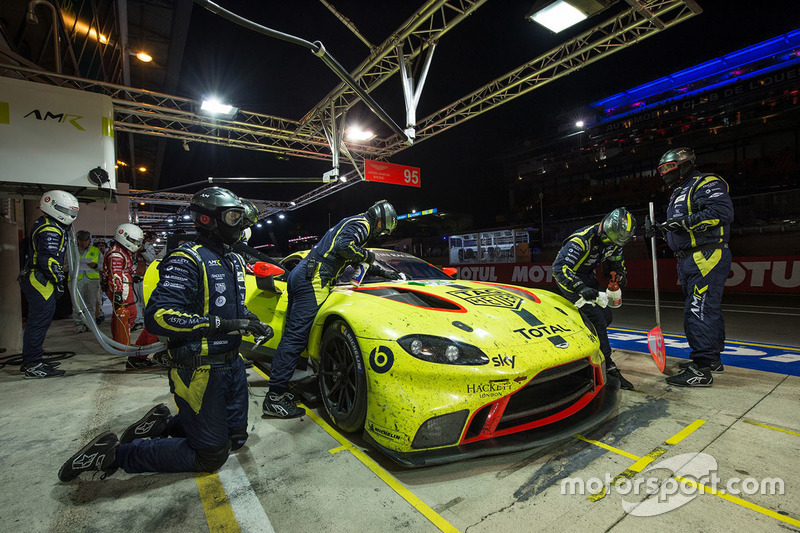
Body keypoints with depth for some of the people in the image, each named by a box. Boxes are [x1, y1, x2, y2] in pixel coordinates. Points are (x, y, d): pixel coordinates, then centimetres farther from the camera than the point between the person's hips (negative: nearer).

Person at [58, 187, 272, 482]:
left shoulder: (234, 261, 11)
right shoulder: (187, 260, -18)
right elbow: (157, 316, -27)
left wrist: (253, 322, 4)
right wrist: (219, 324, -32)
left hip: (231, 363, 9)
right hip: (200, 371, -9)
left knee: (235, 437, 19)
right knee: (211, 455, 2)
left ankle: (162, 424, 30)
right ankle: (114, 453, 14)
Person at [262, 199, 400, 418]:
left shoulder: (352, 223, 30)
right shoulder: (361, 223, -1)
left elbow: (355, 258, 37)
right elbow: (343, 246, -20)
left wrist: (383, 272, 33)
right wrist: (368, 255, -5)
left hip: (299, 275, 10)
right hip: (313, 279, -10)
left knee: (292, 333, 9)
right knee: (296, 336, -12)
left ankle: (279, 388, 15)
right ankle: (275, 397, -9)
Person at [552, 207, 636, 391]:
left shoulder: (613, 240, -4)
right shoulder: (582, 240, -30)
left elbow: (617, 260, 16)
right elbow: (559, 267, -36)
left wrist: (620, 274, -7)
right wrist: (580, 288, -44)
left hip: (587, 277, 9)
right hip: (569, 278, -9)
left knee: (606, 316, 5)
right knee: (596, 317, -18)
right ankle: (608, 368, -12)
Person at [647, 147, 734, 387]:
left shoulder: (706, 183, -5)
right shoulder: (680, 193, 25)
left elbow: (722, 211, -21)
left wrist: (685, 221, -23)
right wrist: (660, 230, 12)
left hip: (706, 258, -10)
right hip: (690, 261, 10)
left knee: (700, 312, -12)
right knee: (708, 310, 16)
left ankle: (701, 370, -9)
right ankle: (712, 360, 26)